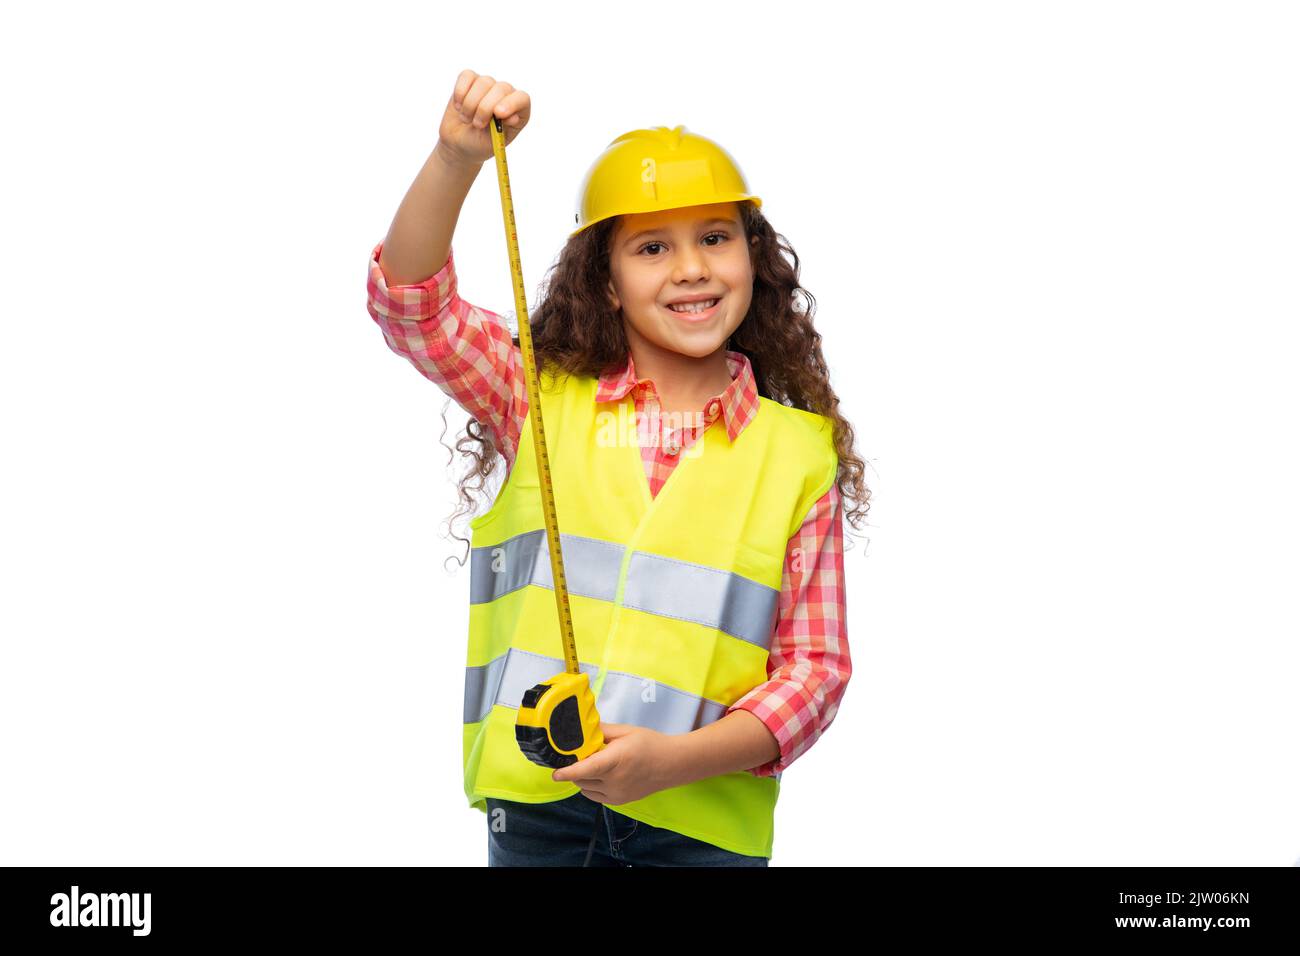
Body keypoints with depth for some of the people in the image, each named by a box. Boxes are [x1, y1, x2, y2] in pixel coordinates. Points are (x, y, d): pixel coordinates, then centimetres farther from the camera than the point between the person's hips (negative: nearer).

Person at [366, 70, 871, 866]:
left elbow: (816, 668, -1)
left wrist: (675, 759, -15)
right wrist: (457, 159, -19)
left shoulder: (799, 451, 2)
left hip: (704, 823, 0)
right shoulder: (542, 399, 7)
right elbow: (410, 302, -4)